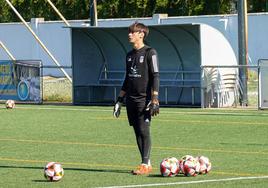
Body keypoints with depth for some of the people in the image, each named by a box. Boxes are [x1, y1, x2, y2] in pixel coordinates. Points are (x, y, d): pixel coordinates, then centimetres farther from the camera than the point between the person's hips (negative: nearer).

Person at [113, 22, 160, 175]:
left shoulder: (150, 53, -6)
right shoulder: (130, 55, 16)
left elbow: (155, 77, -10)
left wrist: (155, 100, -17)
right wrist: (120, 100, 20)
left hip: (144, 99, -7)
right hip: (131, 99, 7)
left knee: (144, 130, -10)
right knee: (137, 132, 6)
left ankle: (146, 165, -10)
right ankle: (146, 164, 10)